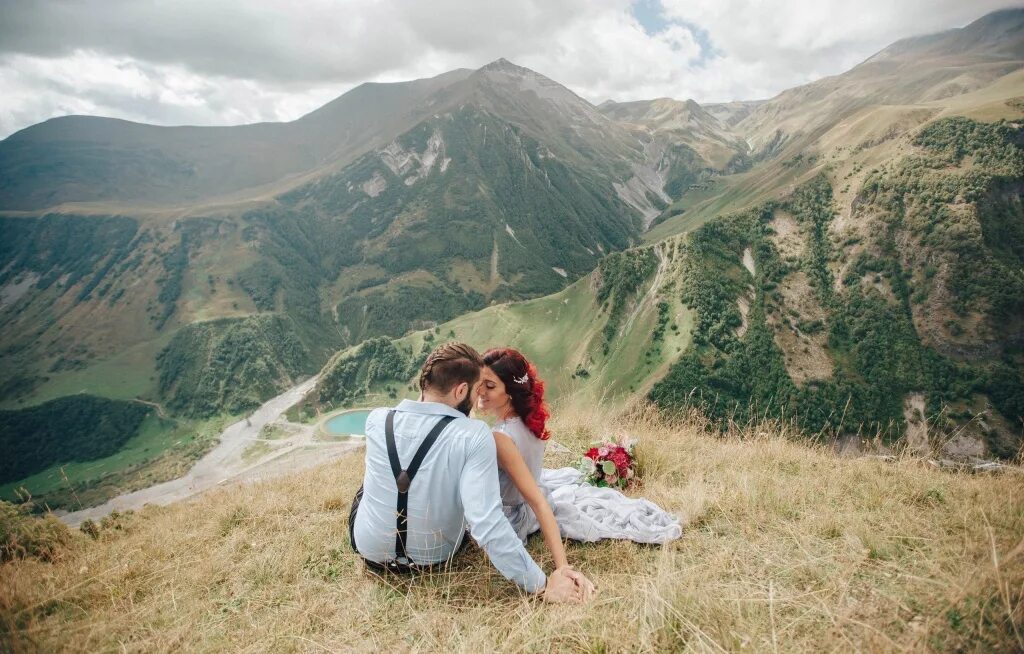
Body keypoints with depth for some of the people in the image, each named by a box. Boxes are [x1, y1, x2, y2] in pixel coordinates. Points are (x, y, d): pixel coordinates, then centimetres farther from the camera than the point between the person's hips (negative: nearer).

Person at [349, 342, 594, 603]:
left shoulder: (376, 420, -18)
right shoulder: (474, 436, -29)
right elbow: (487, 522, -35)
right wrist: (541, 584, -30)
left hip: (370, 550, 2)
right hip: (433, 557, -1)